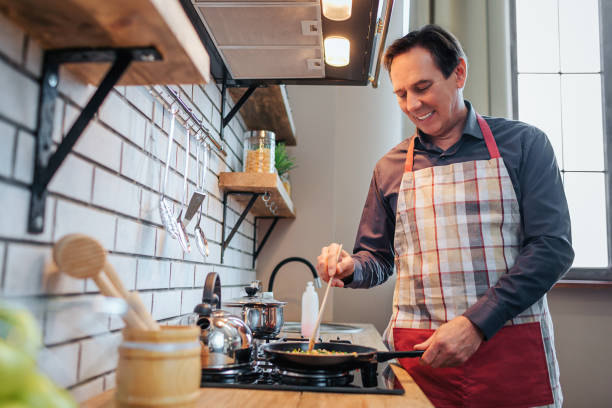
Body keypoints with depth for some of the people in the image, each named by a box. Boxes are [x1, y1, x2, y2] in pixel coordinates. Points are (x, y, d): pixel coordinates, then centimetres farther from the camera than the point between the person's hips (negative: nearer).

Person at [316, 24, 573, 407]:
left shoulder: (522, 143, 0)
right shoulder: (390, 167, 8)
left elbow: (553, 246, -7)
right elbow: (379, 258, 15)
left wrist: (475, 323, -16)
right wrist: (352, 267, -9)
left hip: (513, 348, -1)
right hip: (420, 352, 2)